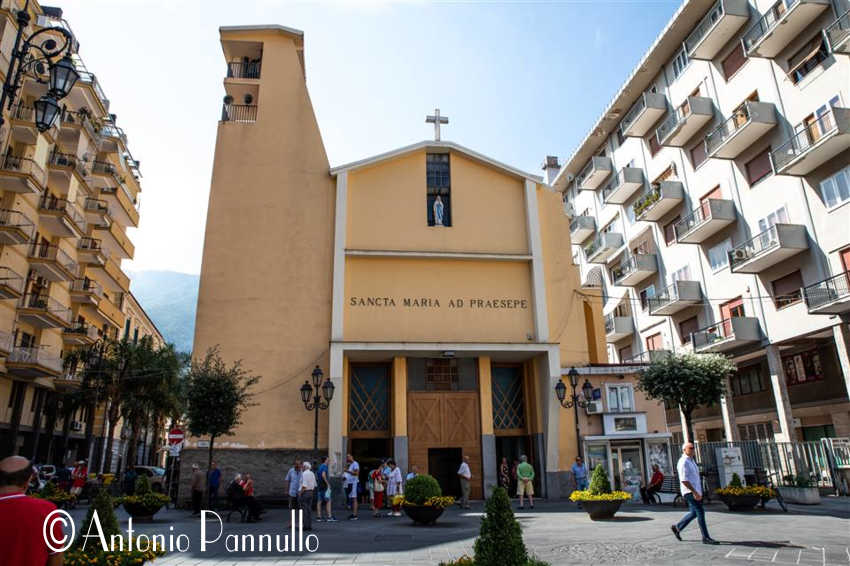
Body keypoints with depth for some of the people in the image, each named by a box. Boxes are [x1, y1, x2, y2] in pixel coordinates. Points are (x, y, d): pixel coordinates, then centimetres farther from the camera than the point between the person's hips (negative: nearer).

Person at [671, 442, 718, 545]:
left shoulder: (691, 461, 17)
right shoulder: (683, 462, -15)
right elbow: (684, 480, -21)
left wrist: (698, 492, 21)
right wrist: (694, 492, -24)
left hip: (695, 491, 10)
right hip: (690, 492, -10)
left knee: (694, 513, 14)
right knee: (700, 513, -9)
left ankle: (677, 527, 26)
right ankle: (706, 538, -3)